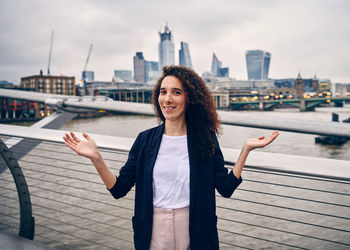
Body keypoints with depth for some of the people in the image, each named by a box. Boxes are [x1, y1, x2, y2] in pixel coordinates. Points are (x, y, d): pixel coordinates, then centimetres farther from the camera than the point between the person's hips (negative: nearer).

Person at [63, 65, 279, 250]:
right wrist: (95, 157, -17)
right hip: (153, 229, 1)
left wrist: (246, 149, -14)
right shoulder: (146, 139, -3)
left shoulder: (205, 138, -5)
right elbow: (119, 189, -4)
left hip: (195, 230, 0)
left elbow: (226, 187, -8)